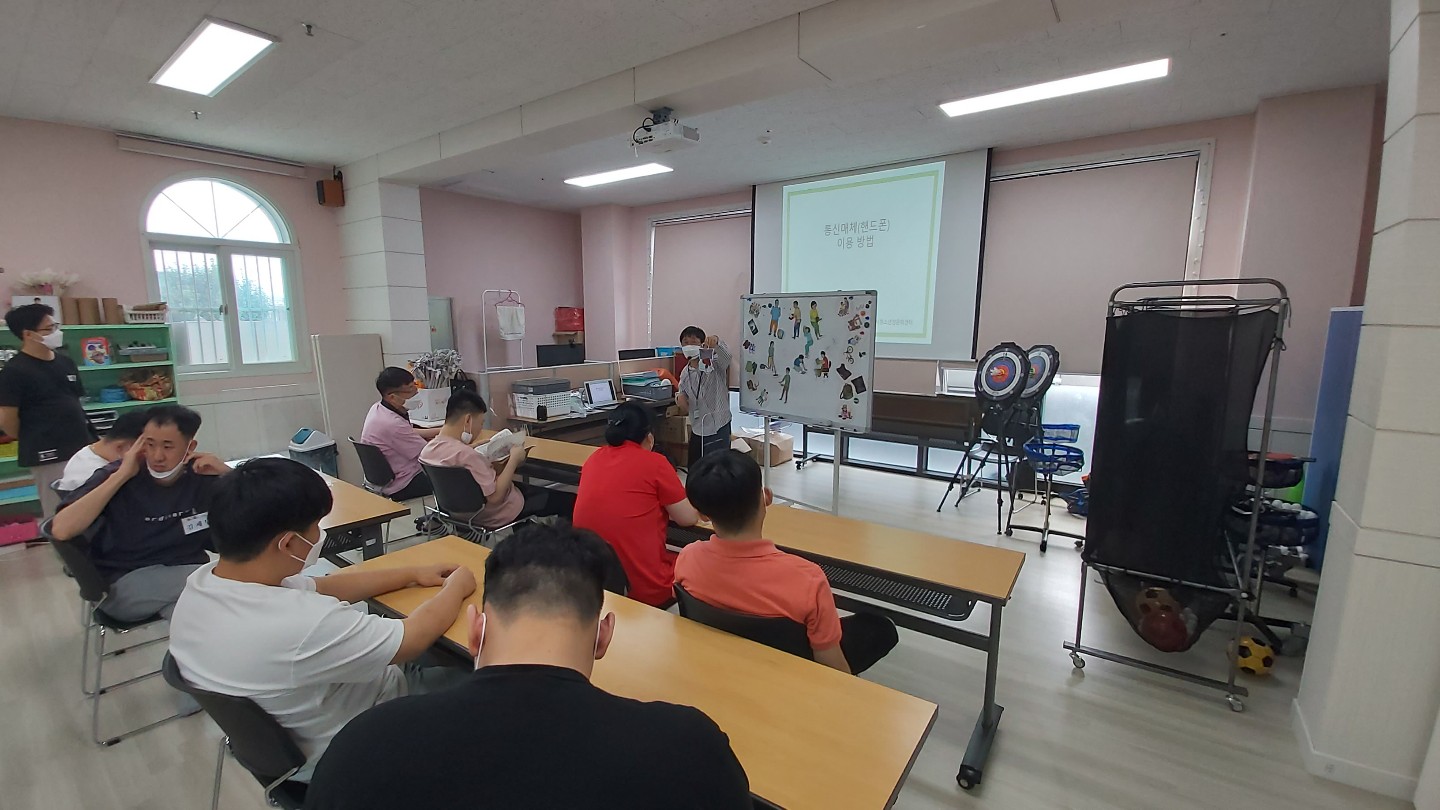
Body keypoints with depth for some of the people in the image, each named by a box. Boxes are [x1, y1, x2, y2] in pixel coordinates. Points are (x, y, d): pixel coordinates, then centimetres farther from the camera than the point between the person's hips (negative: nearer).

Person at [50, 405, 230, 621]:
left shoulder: (203, 475, -3)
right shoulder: (118, 475, -7)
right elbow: (61, 531, -20)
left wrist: (228, 473, -16)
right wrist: (121, 476, -21)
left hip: (188, 572, 3)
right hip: (123, 583, -2)